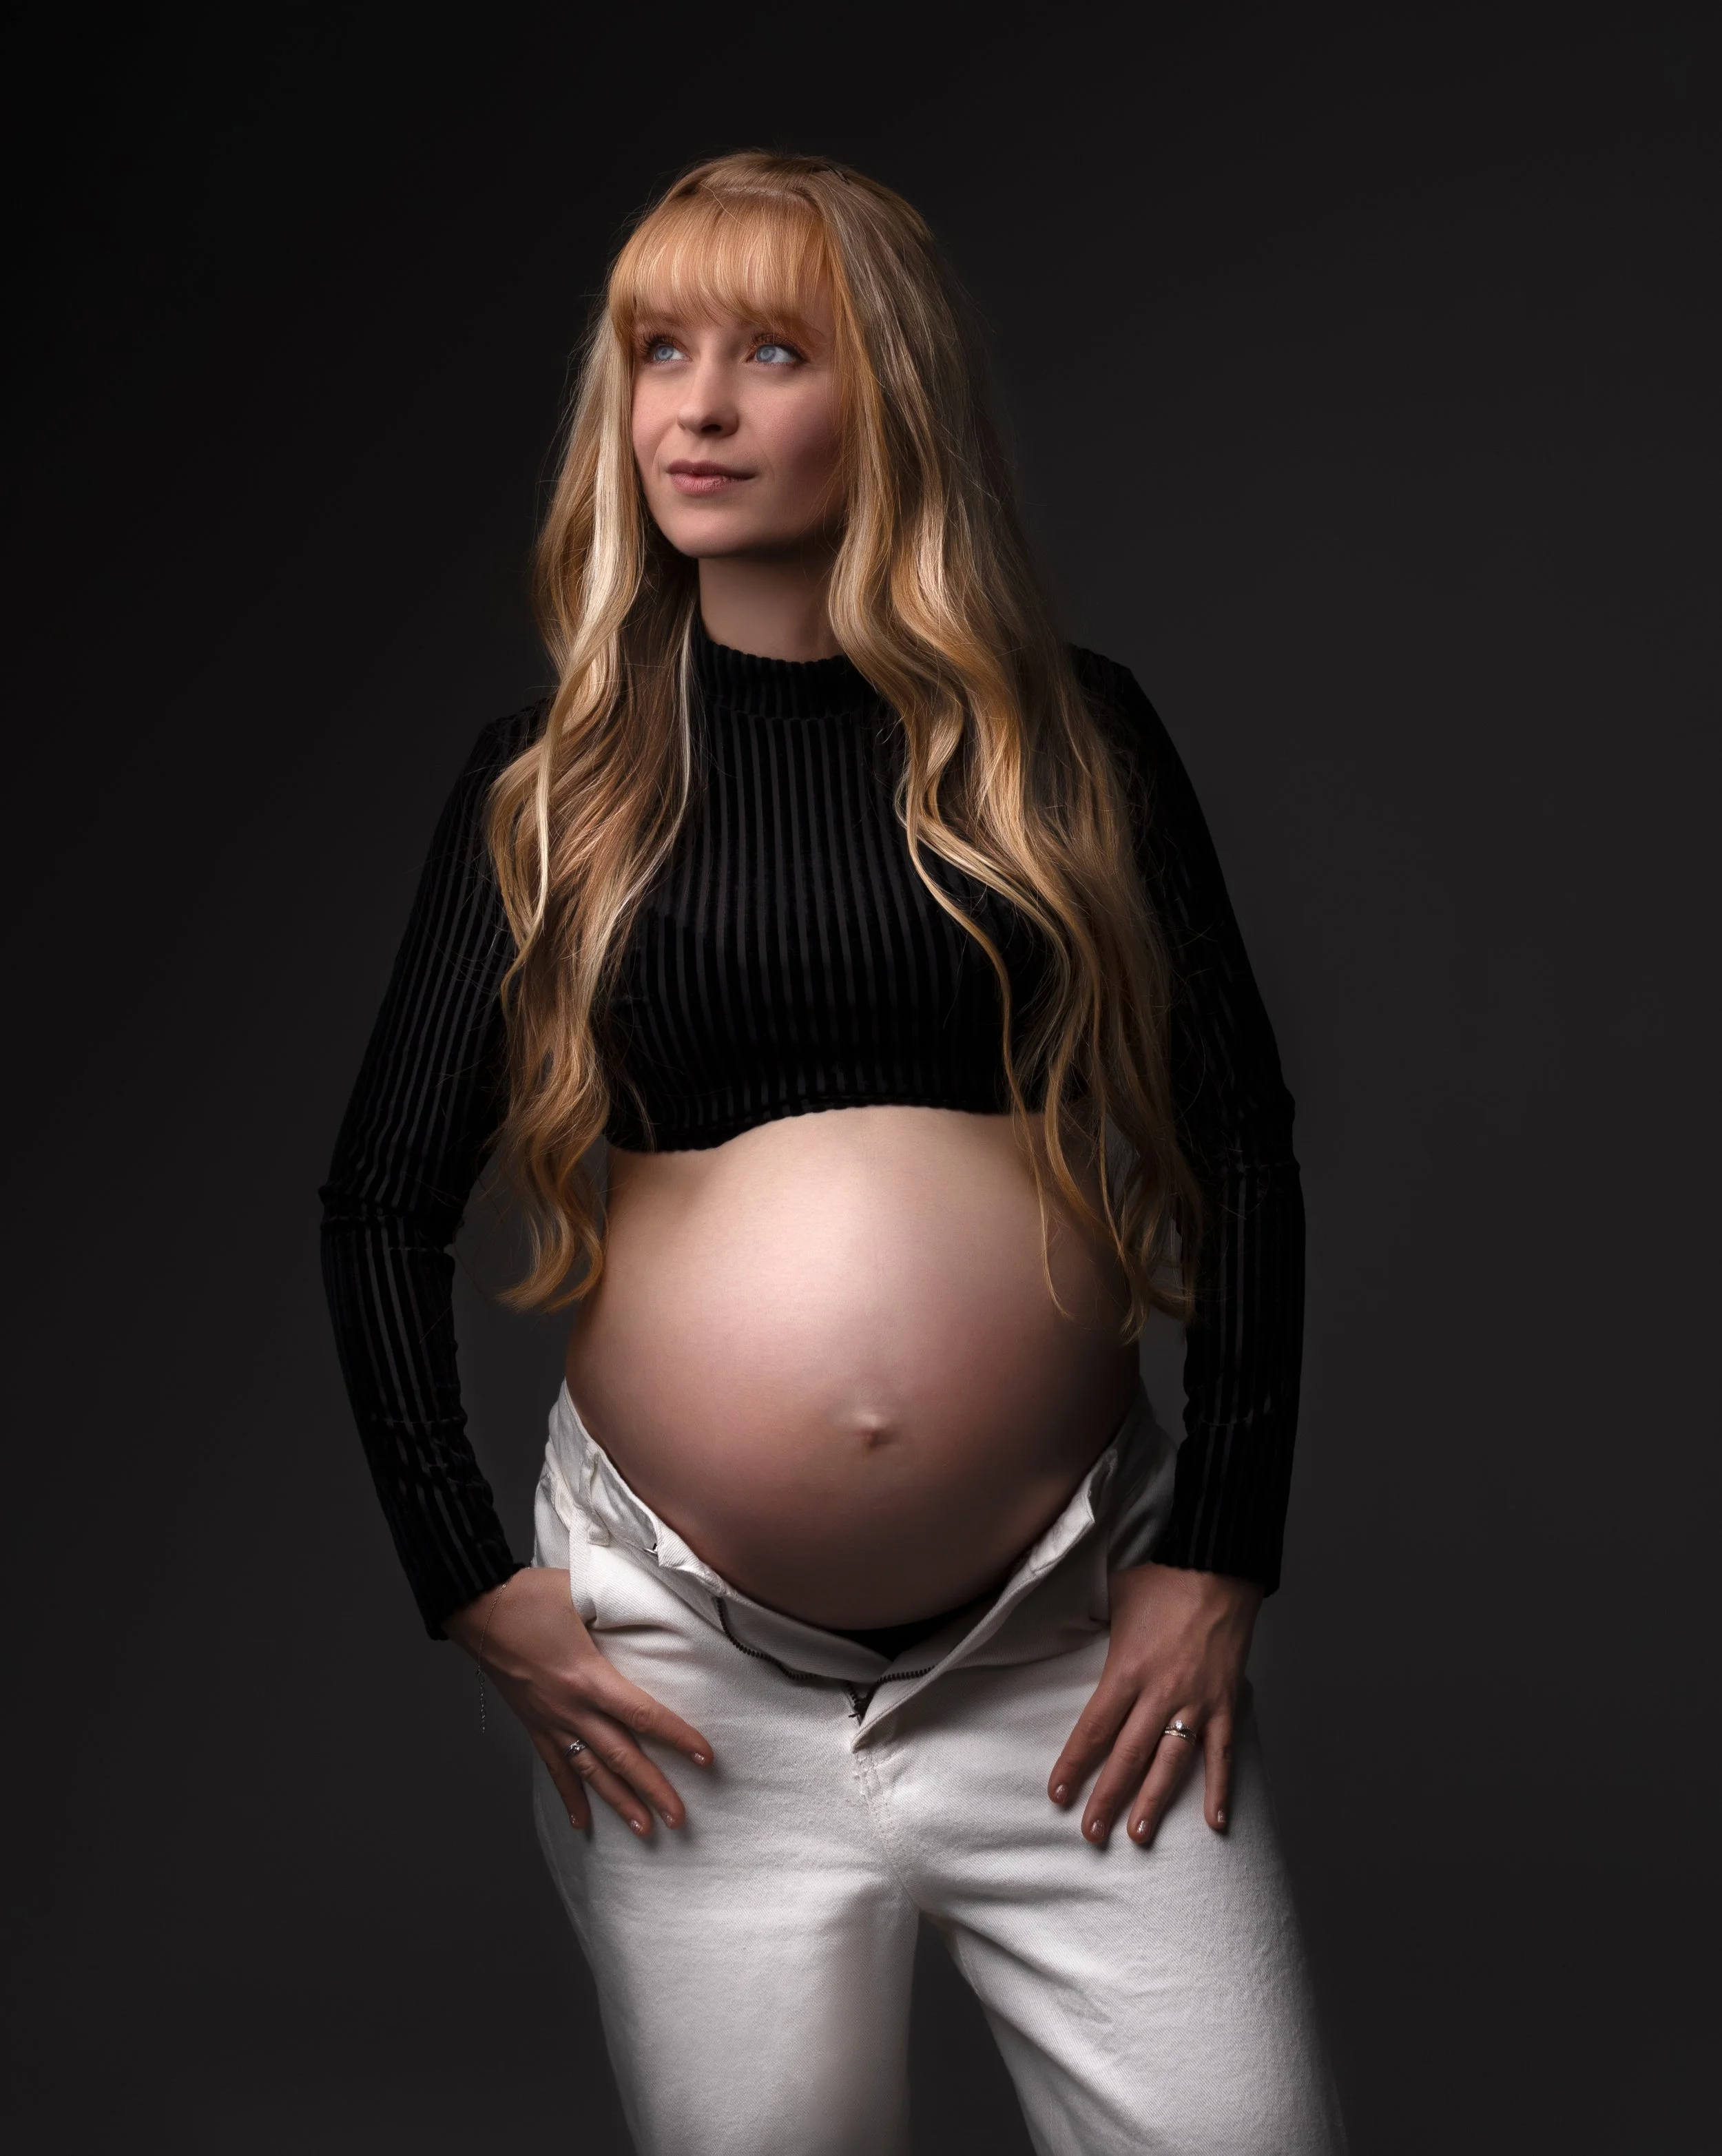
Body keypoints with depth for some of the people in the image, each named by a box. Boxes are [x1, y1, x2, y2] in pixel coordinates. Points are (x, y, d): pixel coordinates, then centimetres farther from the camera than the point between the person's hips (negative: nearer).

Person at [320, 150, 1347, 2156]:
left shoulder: (1067, 739, 3)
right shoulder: (550, 786, 4)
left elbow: (1241, 1145, 4)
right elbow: (381, 1197, 7)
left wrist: (1218, 1560, -1)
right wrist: (475, 1589, 0)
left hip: (1075, 1641, 0)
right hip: (696, 1676, 1)